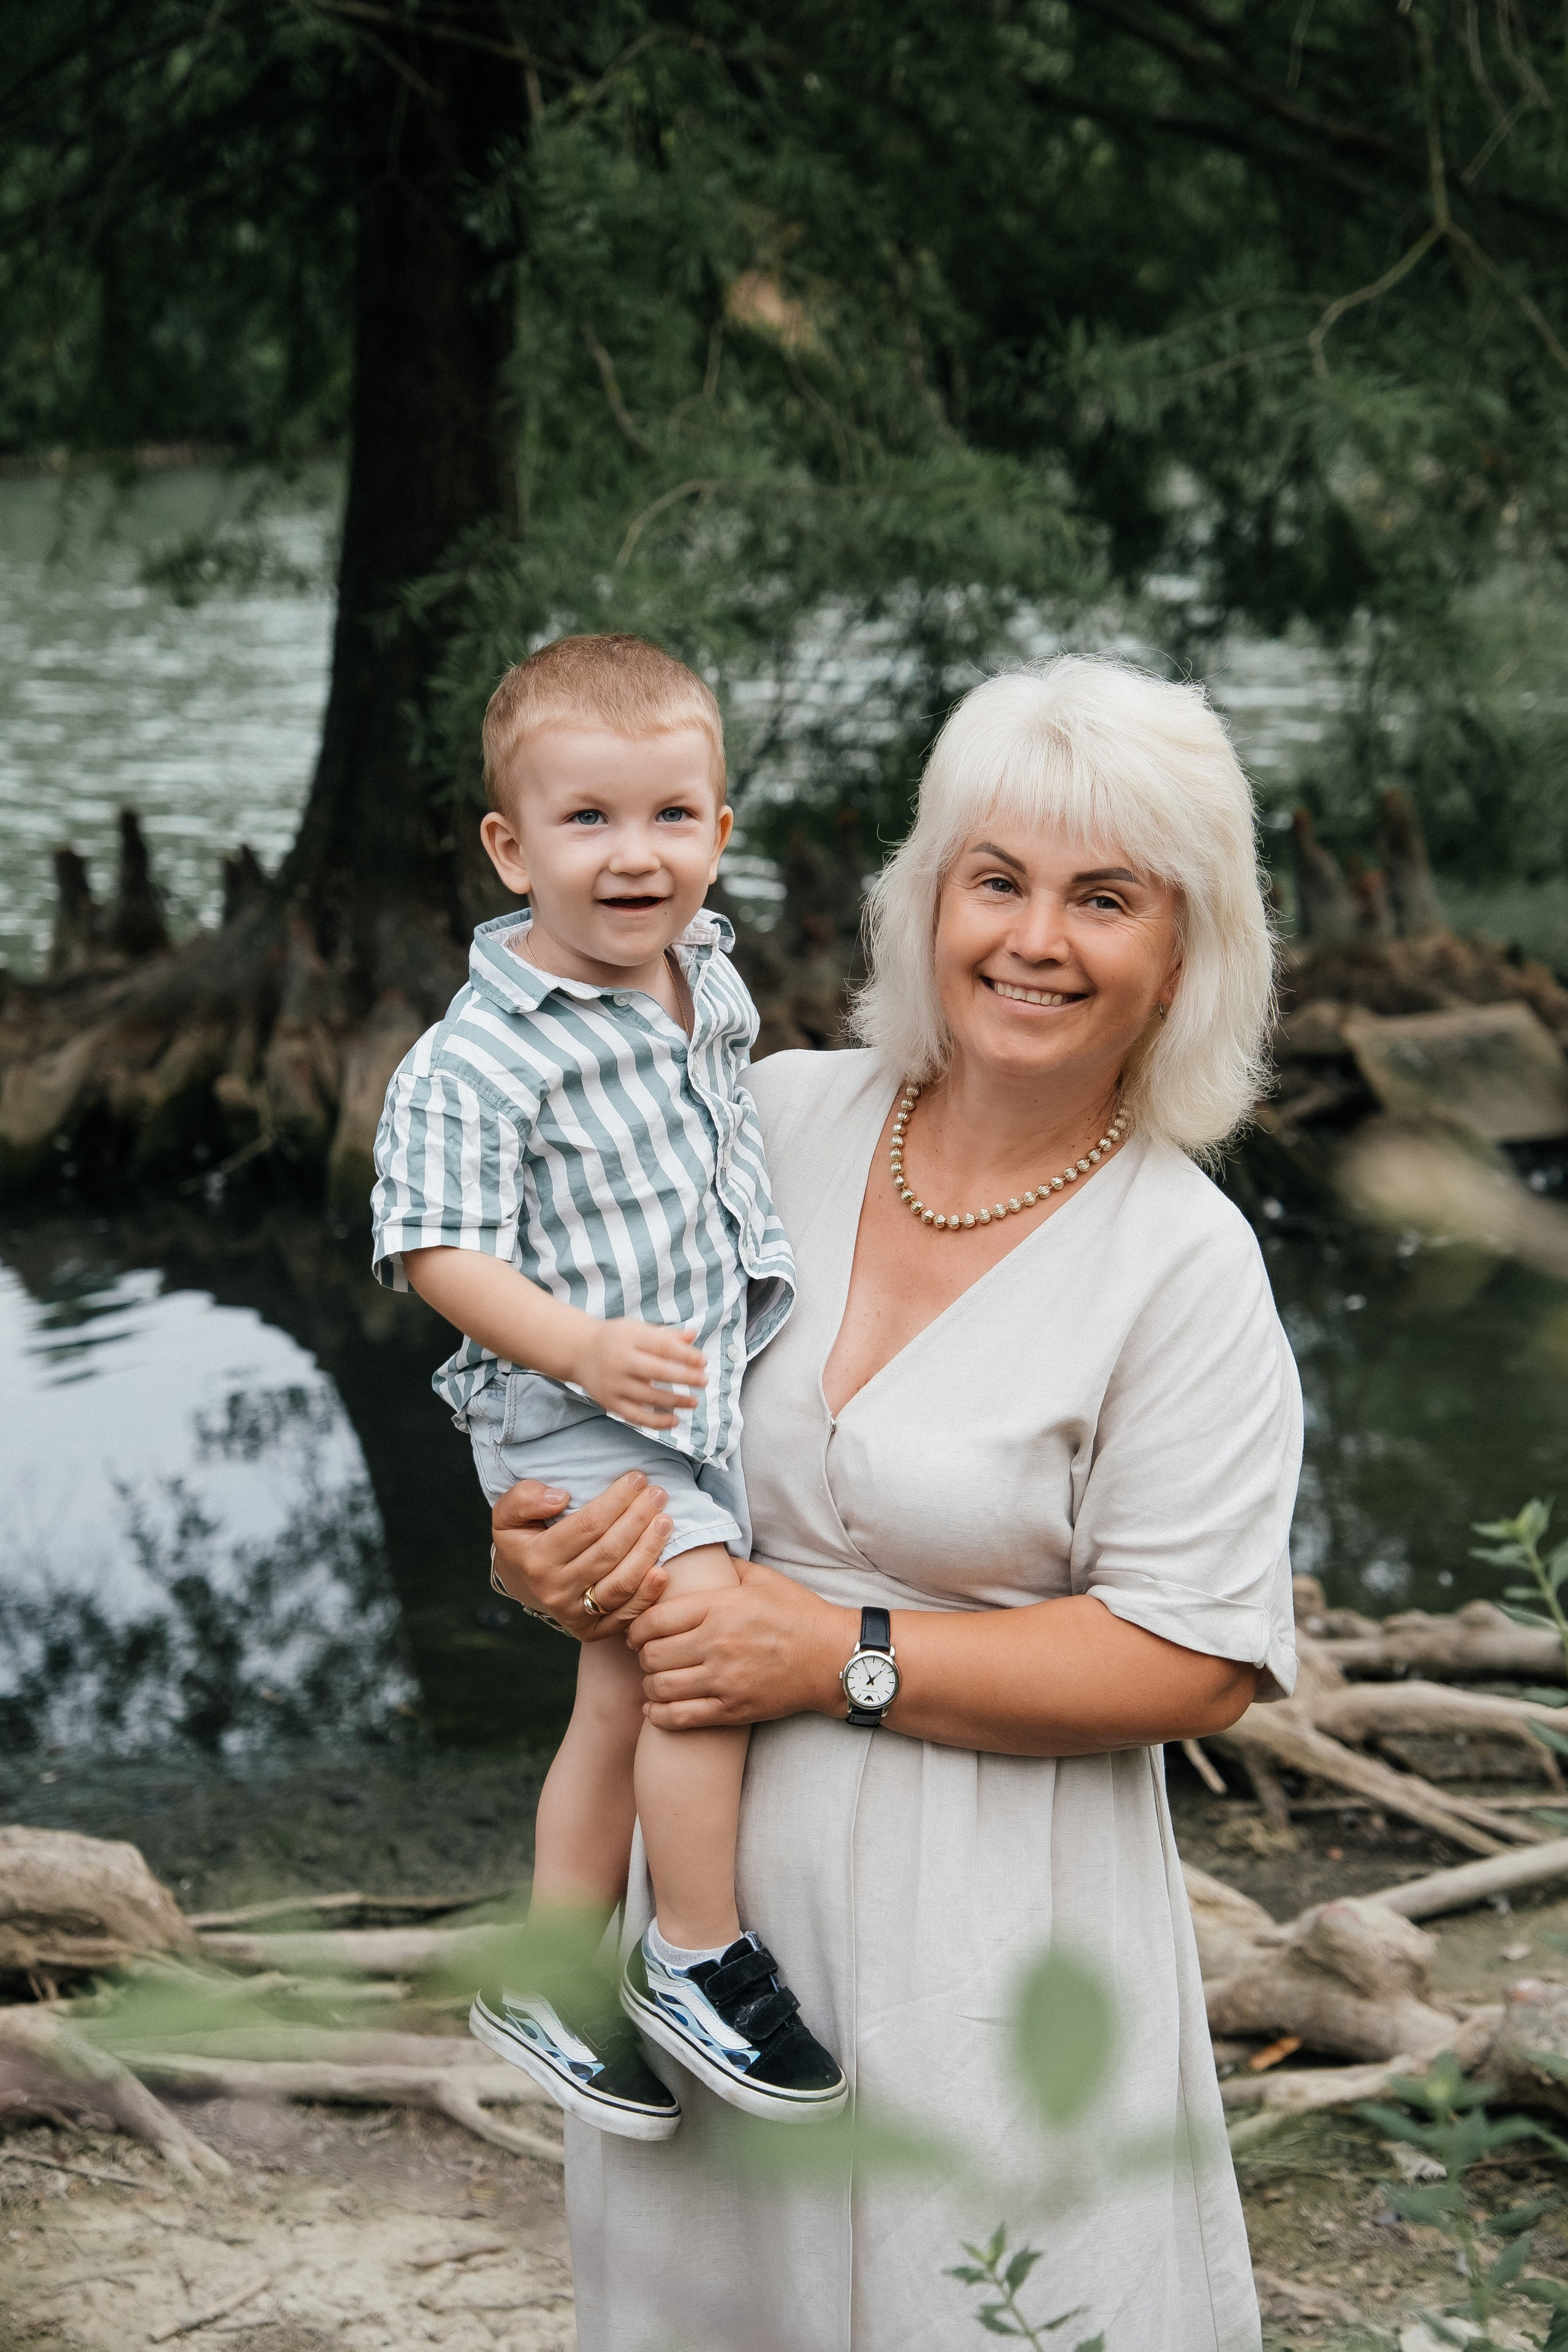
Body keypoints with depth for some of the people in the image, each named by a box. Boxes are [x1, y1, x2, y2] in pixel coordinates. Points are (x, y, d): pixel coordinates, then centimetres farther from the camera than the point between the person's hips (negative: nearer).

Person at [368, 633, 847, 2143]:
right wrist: (583, 1344, -32)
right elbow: (439, 1251, -21)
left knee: (622, 1704, 14)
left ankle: (543, 1980, 28)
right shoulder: (479, 1060, -19)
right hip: (567, 1418, -8)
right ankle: (700, 1960, -8)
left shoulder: (713, 983, 5)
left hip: (704, 1404, 8)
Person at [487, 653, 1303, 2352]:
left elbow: (1198, 1663, -14)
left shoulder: (1187, 1268, -12)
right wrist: (539, 1541, -8)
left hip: (985, 1911, -4)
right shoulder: (780, 1120, 0)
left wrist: (846, 1657, -18)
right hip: (707, 1842, 4)